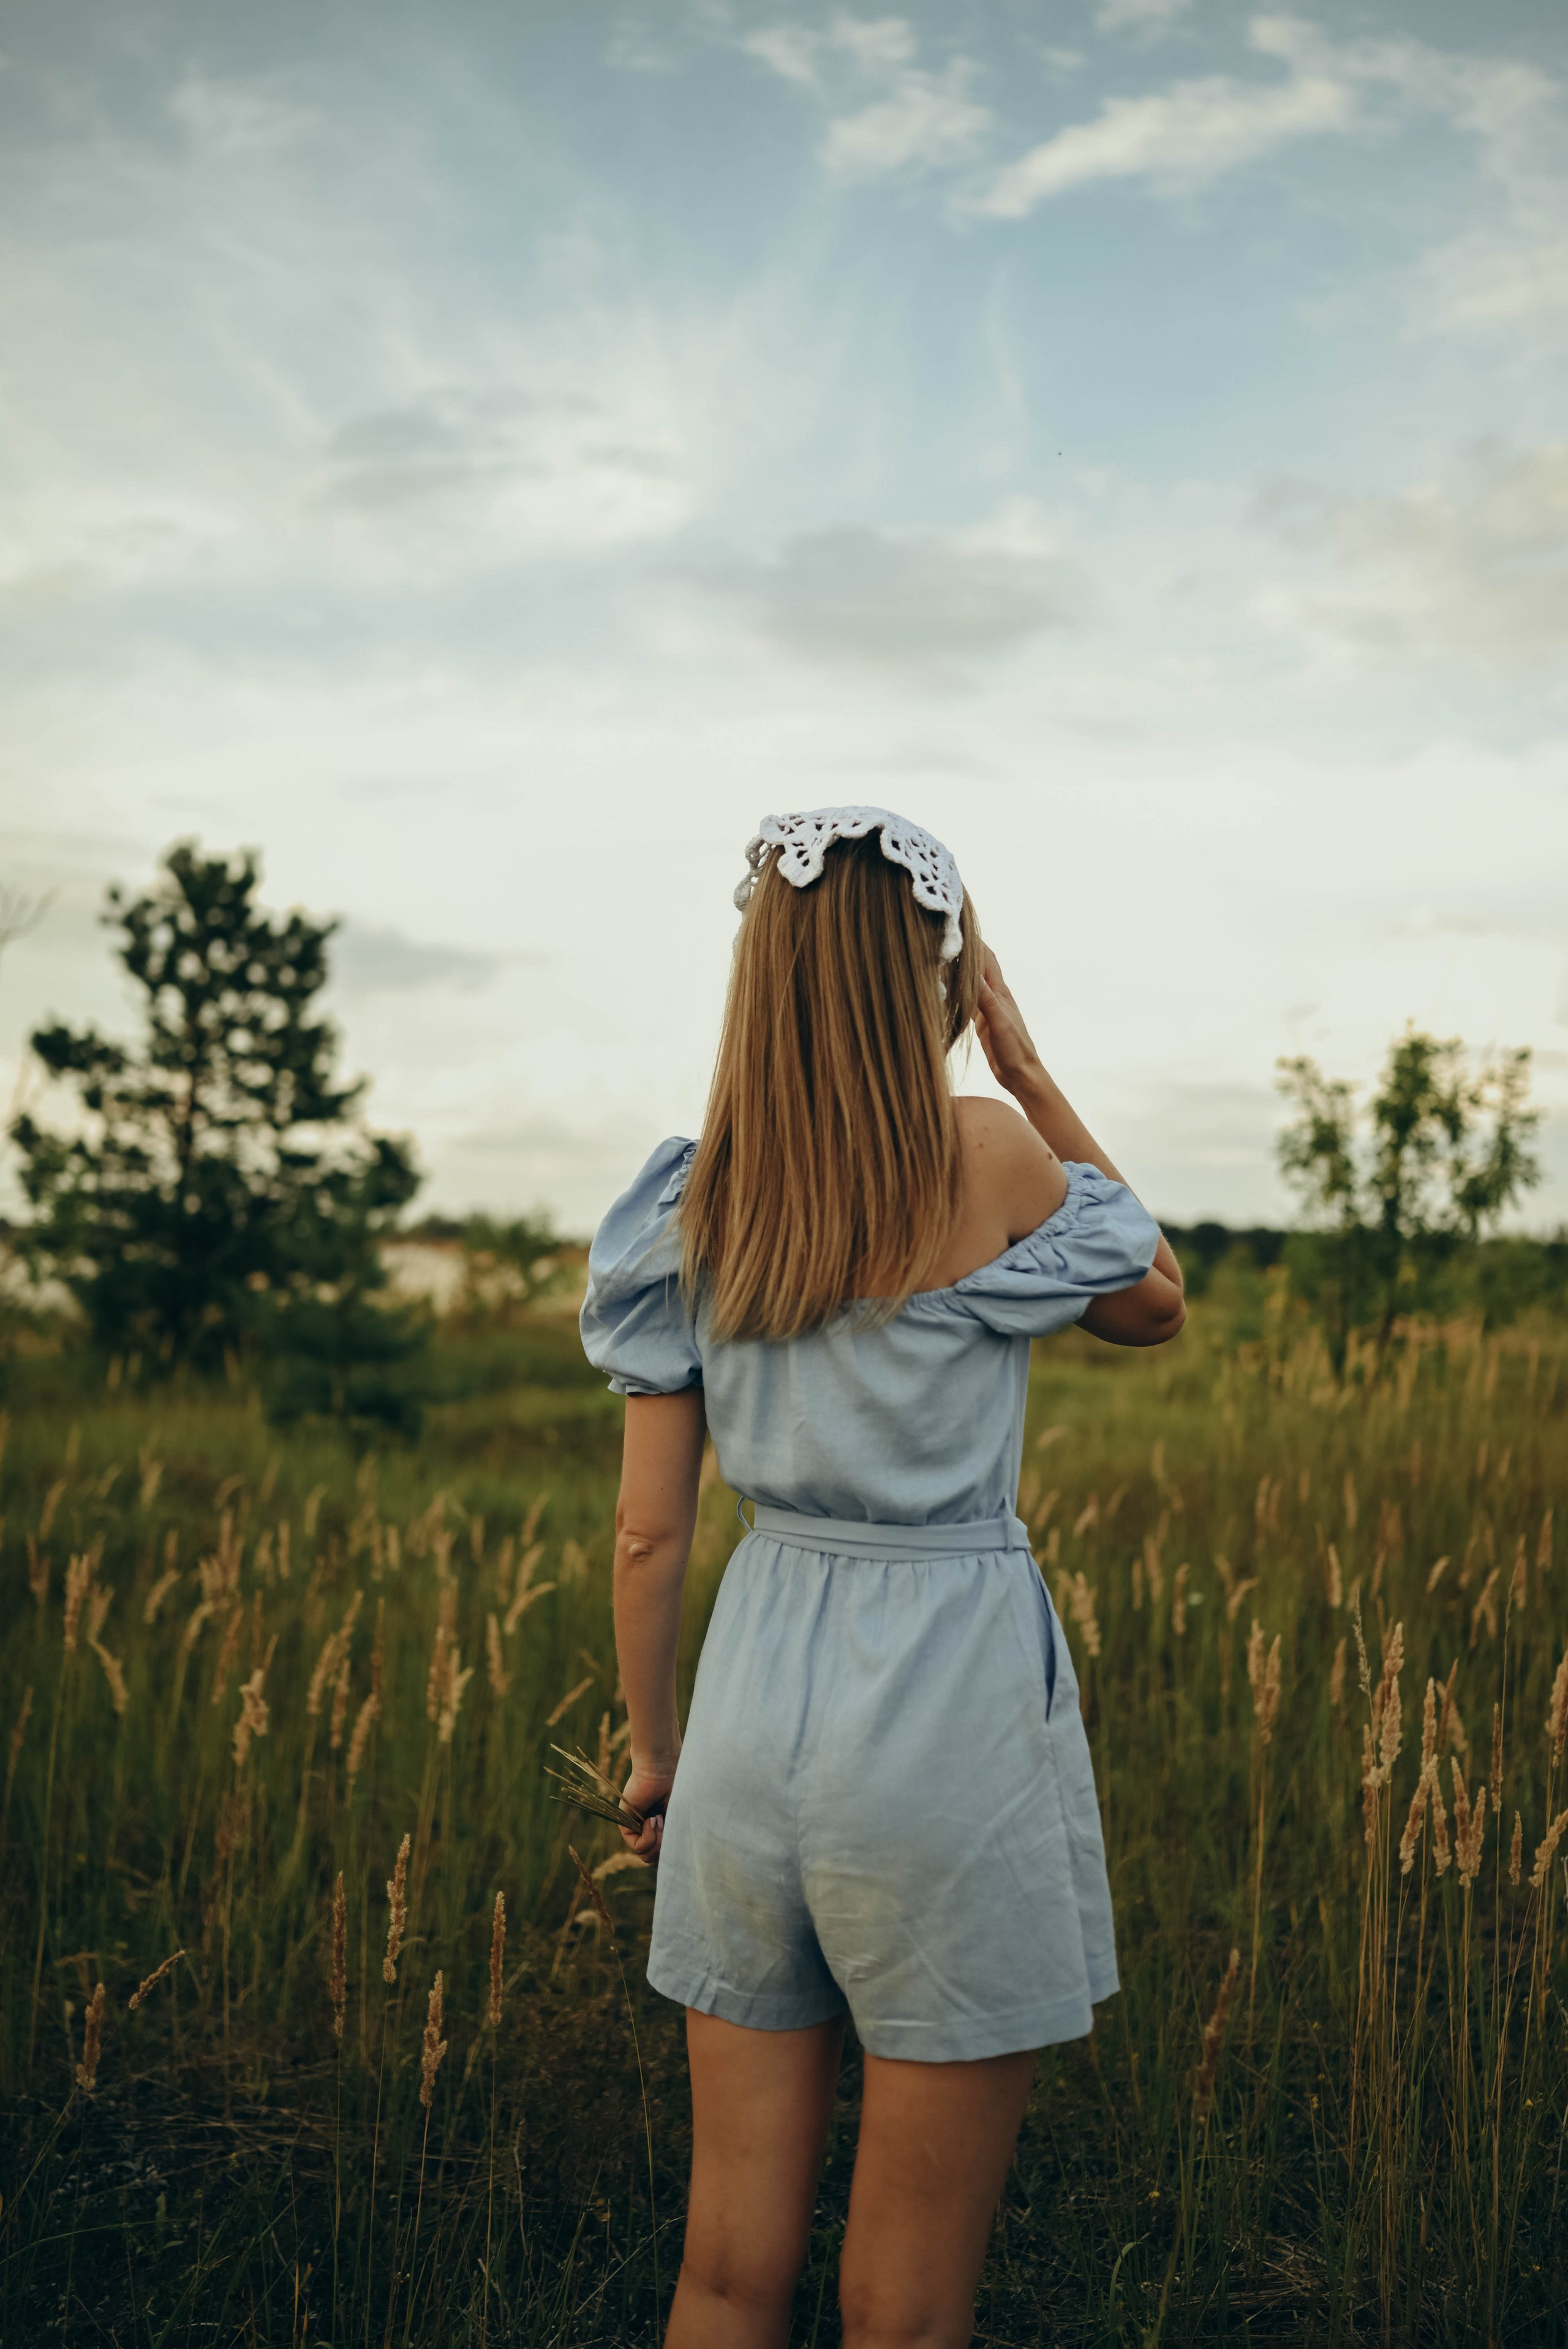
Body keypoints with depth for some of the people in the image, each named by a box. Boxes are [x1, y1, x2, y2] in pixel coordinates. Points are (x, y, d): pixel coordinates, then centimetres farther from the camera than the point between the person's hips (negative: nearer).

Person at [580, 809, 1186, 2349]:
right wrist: (1028, 1074, 4)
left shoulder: (693, 1200, 1)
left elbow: (648, 1531, 4)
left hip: (759, 1690, 5)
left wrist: (654, 1747, 18)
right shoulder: (986, 1161, -13)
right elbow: (1156, 1306, 8)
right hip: (950, 1700, -5)